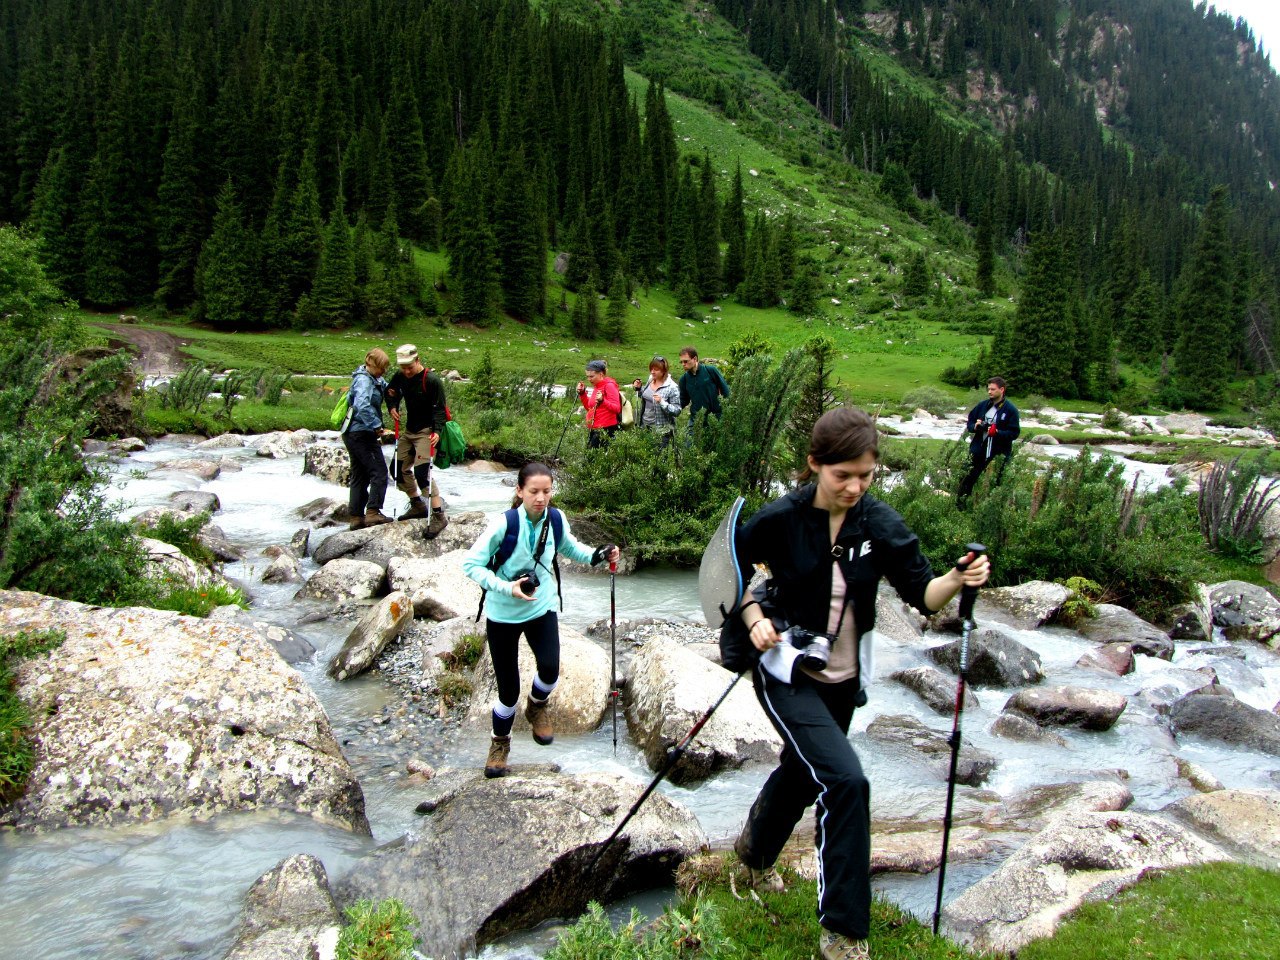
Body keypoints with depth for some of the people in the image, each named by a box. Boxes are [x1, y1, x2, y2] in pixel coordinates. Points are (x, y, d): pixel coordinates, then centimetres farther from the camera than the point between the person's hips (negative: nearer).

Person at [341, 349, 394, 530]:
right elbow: (362, 406, -29)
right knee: (379, 471, -8)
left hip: (352, 433, 10)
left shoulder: (373, 379, 15)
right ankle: (373, 512, -12)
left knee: (359, 476, 12)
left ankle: (356, 517, 15)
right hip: (362, 433, -10)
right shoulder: (363, 380, -15)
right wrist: (377, 426, -25)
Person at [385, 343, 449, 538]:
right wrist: (392, 406, 0)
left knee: (421, 472, -19)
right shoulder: (400, 376, 1)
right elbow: (391, 391, 20)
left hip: (426, 431, -8)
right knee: (400, 468, 12)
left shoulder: (432, 380, -18)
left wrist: (437, 431, -30)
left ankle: (439, 516, -17)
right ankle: (418, 505, 30)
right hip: (409, 430, 8)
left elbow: (439, 409, -18)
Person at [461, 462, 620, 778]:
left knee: (550, 668, -20)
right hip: (503, 614, -3)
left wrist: (597, 555, -6)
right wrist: (506, 587, -28)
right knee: (508, 688, 3)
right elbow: (471, 564, -16)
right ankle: (500, 742, 33)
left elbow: (570, 547, 12)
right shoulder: (504, 524, -22)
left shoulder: (556, 519, -9)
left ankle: (536, 706, 17)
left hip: (541, 609, 3)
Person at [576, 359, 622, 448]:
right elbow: (590, 408, 25)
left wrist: (602, 401, -31)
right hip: (593, 430, 9)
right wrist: (582, 393, 14)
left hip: (605, 430, -9)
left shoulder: (609, 385, -8)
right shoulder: (596, 387, 16)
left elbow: (617, 408, -16)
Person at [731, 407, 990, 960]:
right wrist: (754, 619, -15)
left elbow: (922, 594, -11)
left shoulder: (880, 524, -10)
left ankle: (756, 852, 55)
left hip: (843, 679, 5)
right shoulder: (780, 519, -17)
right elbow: (732, 567, -2)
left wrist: (958, 580, -31)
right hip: (788, 673, -4)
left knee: (802, 773, 24)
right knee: (845, 781, -21)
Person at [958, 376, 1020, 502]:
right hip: (979, 451, 3)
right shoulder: (983, 405, 5)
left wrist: (997, 432, -24)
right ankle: (959, 504, 16)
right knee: (968, 478, 5)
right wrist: (975, 426, -9)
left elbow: (1014, 433, -8)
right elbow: (969, 423, 14)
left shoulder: (1010, 410, -6)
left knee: (996, 483, 5)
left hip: (999, 454, -3)